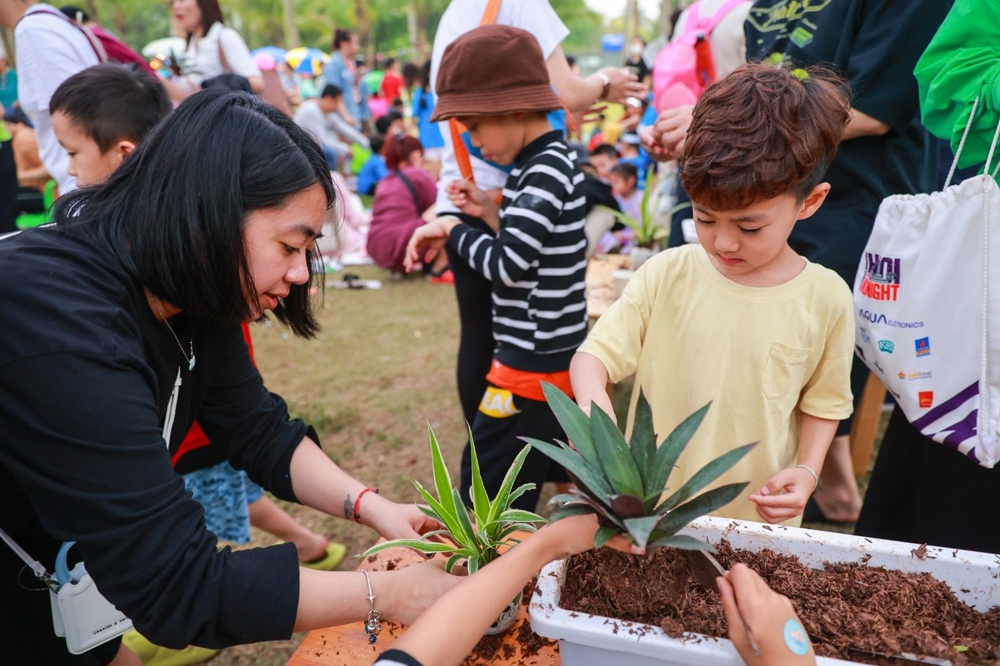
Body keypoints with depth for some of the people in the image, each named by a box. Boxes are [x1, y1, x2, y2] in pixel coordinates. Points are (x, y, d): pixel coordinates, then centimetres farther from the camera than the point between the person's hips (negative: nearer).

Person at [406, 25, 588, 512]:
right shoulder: (548, 162, 9)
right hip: (552, 356, 10)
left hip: (535, 363, -10)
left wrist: (451, 229, -11)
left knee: (484, 494, -1)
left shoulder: (546, 170, -20)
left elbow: (506, 266, -25)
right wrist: (491, 213, 2)